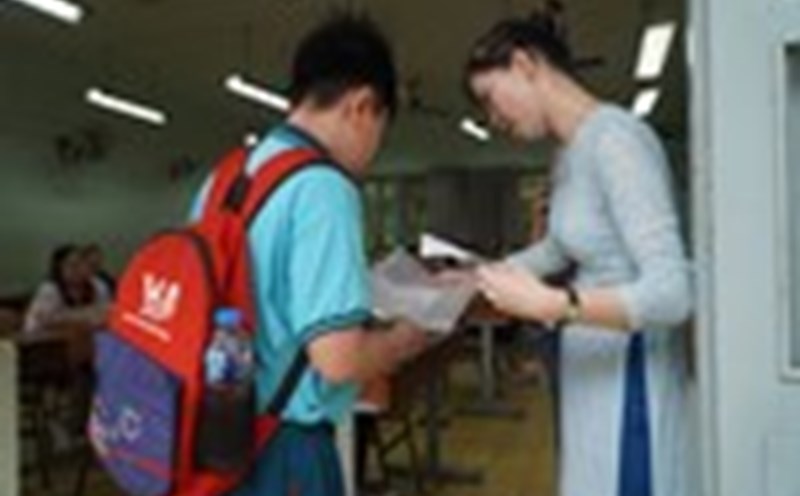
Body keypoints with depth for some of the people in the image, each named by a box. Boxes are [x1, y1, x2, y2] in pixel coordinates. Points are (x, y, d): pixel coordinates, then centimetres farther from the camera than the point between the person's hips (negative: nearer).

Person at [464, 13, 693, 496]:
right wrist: (468, 279, 21)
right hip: (595, 372, 8)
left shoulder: (614, 138, -21)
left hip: (628, 379, -8)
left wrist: (552, 305, -34)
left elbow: (671, 292, -26)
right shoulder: (571, 154, 6)